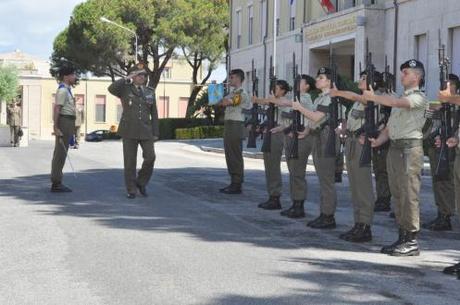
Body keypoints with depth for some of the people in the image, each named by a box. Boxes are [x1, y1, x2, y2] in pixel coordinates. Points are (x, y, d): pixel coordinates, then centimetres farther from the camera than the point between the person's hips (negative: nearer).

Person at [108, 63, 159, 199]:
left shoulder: (150, 92, 10)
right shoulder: (125, 89, 1)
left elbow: (154, 114, 10)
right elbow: (111, 88, -22)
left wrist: (155, 133, 3)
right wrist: (127, 78, -15)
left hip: (145, 130, 3)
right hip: (129, 129, -3)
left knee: (150, 157, -10)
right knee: (130, 160, -3)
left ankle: (141, 182, 12)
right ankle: (131, 190, 8)